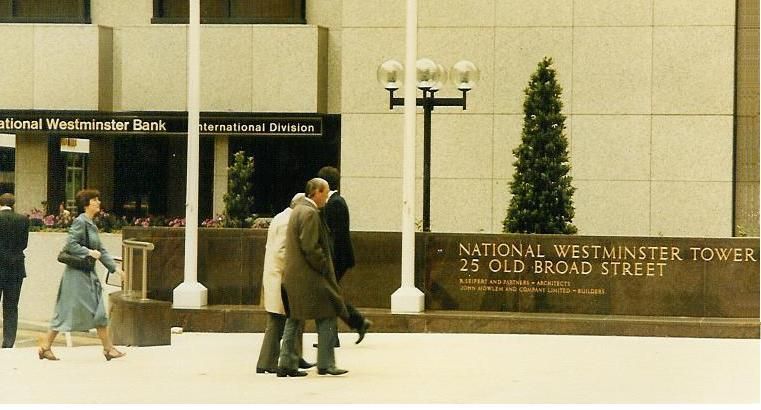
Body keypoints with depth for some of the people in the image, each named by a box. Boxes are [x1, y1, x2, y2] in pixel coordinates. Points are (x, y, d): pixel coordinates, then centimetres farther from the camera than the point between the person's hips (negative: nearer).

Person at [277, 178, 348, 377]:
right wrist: (325, 269, -12)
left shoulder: (297, 210, 16)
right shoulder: (310, 213, -15)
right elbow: (310, 247, -22)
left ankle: (286, 364, 10)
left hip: (293, 276, 10)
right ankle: (326, 364, -1)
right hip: (309, 277, -10)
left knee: (294, 319, 11)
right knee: (327, 317, -1)